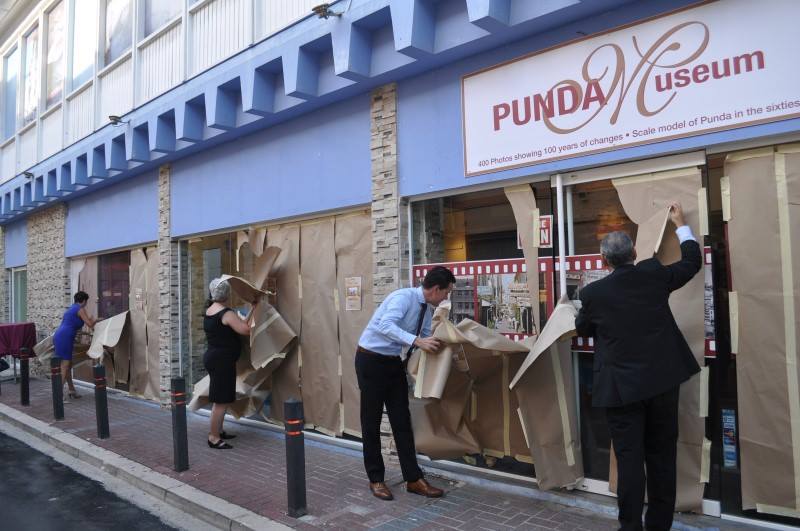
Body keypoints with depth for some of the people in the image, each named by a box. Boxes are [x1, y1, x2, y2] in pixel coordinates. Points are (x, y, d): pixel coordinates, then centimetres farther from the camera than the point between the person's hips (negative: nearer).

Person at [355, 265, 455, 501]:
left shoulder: (427, 310, 5)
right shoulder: (404, 297, -22)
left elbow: (426, 338, 11)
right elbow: (386, 325, -37)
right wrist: (416, 341, -44)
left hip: (394, 362, 8)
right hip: (371, 360, -8)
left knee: (402, 421, 7)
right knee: (372, 422, 4)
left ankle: (413, 479, 13)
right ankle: (376, 479, 17)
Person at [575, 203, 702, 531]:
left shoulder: (593, 293, -9)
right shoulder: (654, 275, -3)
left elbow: (583, 330, 9)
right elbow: (692, 262, 16)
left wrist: (582, 314, 32)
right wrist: (681, 224, 29)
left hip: (622, 386, -3)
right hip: (662, 379, 4)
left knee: (629, 458, 2)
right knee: (662, 455, 14)